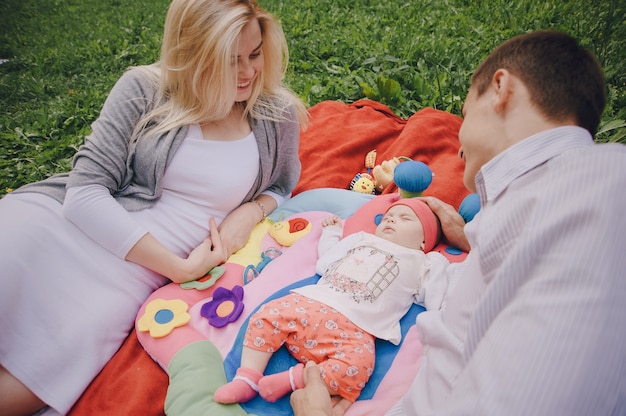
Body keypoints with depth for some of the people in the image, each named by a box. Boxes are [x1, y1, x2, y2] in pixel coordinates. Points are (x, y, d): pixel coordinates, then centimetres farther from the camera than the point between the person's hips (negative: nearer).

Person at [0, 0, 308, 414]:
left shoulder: (279, 116, 4)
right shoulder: (144, 90, -2)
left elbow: (281, 186, 22)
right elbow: (85, 192, -8)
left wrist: (253, 210, -3)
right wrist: (179, 267, -14)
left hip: (138, 272, 0)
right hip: (69, 221, 1)